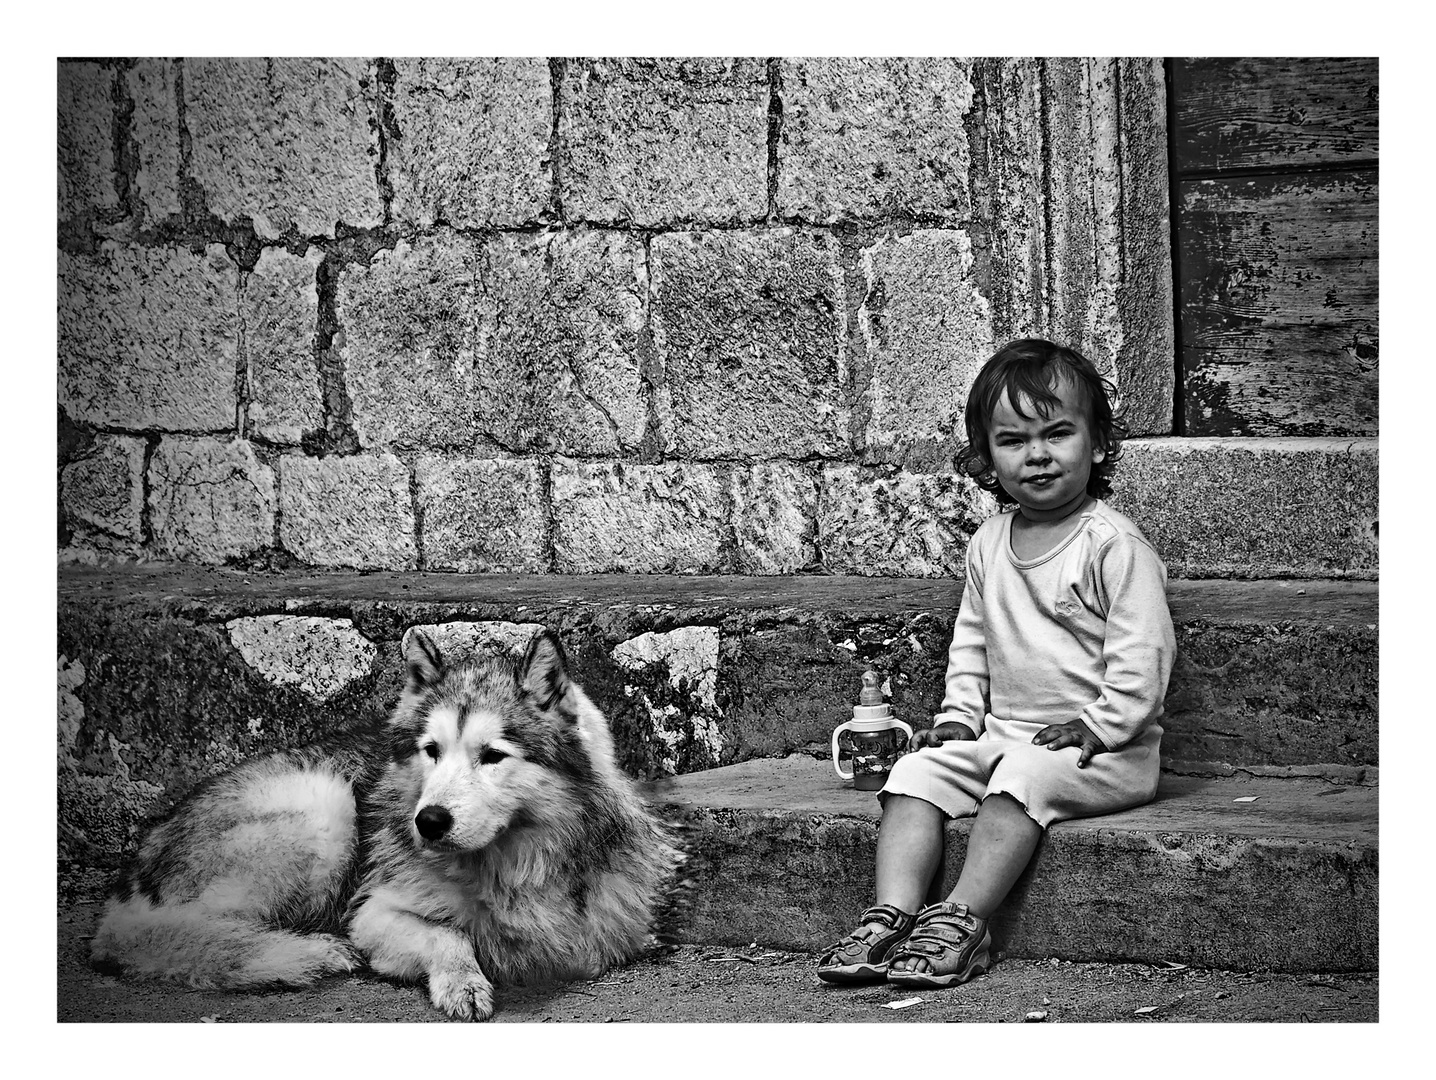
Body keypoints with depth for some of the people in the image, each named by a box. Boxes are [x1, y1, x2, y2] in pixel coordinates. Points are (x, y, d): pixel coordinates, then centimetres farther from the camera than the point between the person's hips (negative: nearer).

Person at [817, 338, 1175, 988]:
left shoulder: (1115, 546, -11)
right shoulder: (989, 544, 11)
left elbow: (1141, 661, -14)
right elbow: (971, 641, 20)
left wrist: (1095, 727, -20)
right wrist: (960, 714, 8)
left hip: (1106, 749, -7)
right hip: (1003, 732, 7)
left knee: (1023, 775, -33)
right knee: (919, 770, -13)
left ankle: (962, 923, -33)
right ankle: (891, 917, -24)